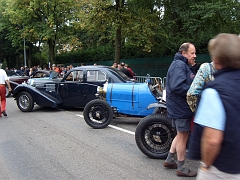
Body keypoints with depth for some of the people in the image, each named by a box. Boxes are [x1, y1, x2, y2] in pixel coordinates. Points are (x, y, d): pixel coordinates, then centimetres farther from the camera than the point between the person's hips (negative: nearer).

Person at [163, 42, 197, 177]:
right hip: (180, 107, -11)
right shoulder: (179, 65, -17)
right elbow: (177, 86, -29)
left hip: (180, 107, 11)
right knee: (183, 137, 1)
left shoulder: (183, 65, 18)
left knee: (181, 135, 20)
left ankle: (169, 160, 32)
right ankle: (181, 168, 15)